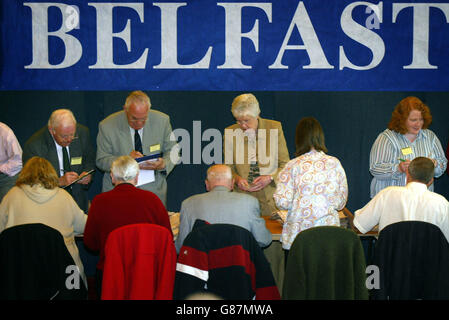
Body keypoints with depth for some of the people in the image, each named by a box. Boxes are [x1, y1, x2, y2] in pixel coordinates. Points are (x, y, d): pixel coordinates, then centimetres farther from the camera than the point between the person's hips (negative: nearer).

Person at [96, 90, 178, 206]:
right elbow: (101, 160, -2)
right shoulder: (107, 126, -6)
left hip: (154, 190, 1)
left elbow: (171, 151, 7)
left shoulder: (162, 121, -1)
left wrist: (163, 164, -16)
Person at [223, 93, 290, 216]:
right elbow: (229, 167, 9)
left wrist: (270, 178, -14)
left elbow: (285, 165, 3)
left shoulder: (274, 127, -1)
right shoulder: (230, 132, 2)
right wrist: (237, 179, -11)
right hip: (243, 197, 1)